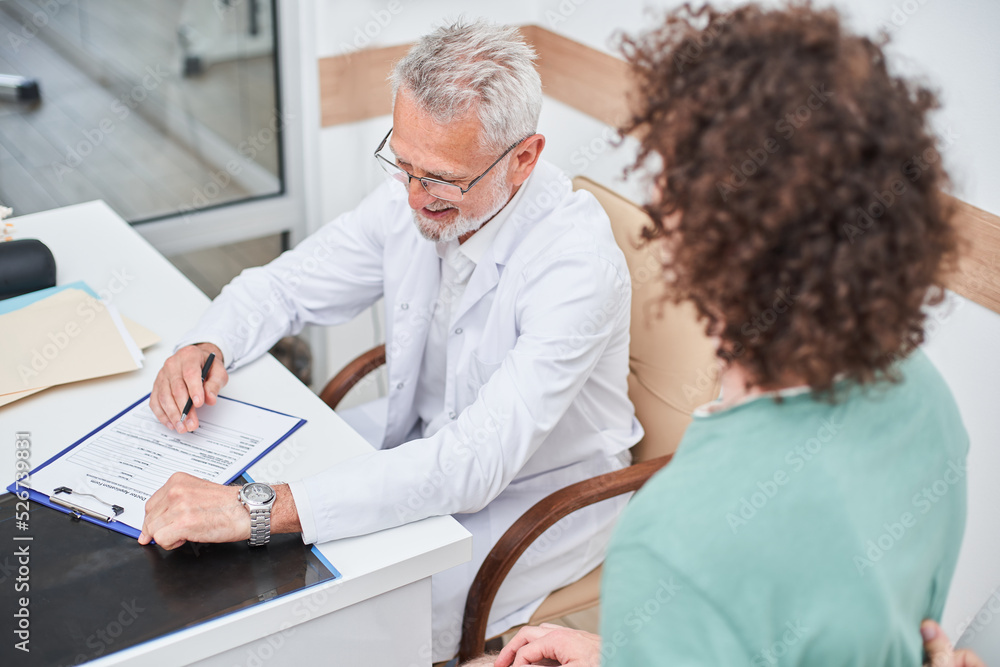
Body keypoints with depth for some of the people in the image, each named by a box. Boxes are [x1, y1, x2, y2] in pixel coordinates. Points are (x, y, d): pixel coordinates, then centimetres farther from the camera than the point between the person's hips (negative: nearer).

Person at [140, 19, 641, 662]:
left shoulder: (576, 264, -33)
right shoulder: (415, 198, -11)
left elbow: (475, 461, -40)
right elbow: (285, 284, 3)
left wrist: (259, 508, -46)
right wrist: (205, 348, -21)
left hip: (538, 498, -6)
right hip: (425, 460, 6)